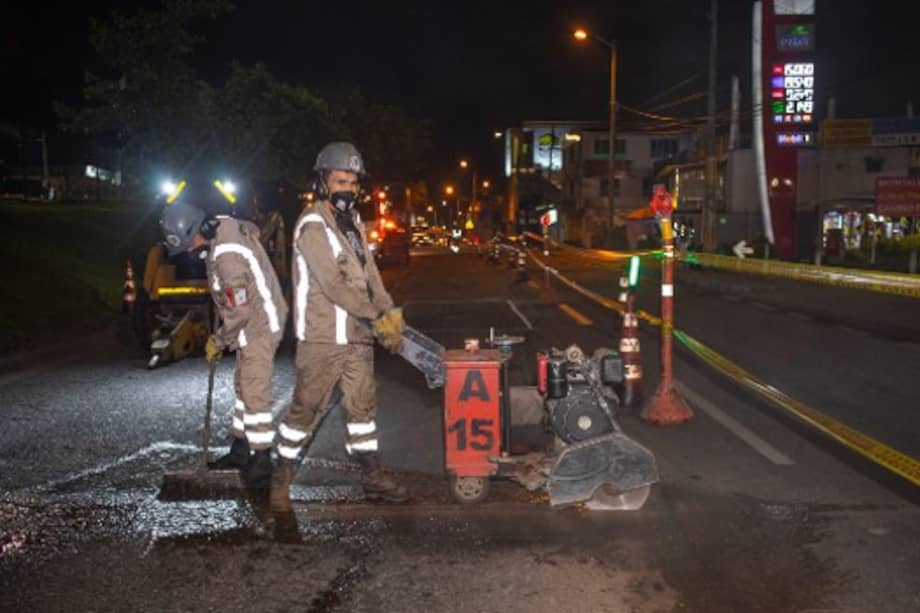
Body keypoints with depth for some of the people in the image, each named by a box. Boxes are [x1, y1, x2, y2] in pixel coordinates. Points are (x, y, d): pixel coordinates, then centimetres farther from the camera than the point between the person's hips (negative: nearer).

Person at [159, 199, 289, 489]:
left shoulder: (227, 257, -30)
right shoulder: (224, 225, -3)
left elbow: (239, 312, -25)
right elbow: (253, 228, 21)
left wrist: (217, 341, -9)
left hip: (258, 327, -10)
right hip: (257, 321, 10)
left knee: (255, 395, -6)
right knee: (244, 386, 19)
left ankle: (262, 465, 2)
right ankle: (240, 450, 32)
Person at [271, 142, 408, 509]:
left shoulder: (353, 222, 12)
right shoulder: (313, 225, -14)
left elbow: (369, 272, 11)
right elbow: (333, 284, -21)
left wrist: (389, 312, -3)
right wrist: (376, 318, -19)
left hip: (357, 335, 8)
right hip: (322, 338, -8)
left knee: (362, 406, 13)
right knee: (307, 408, 1)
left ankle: (372, 478, 23)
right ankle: (282, 478, 16)